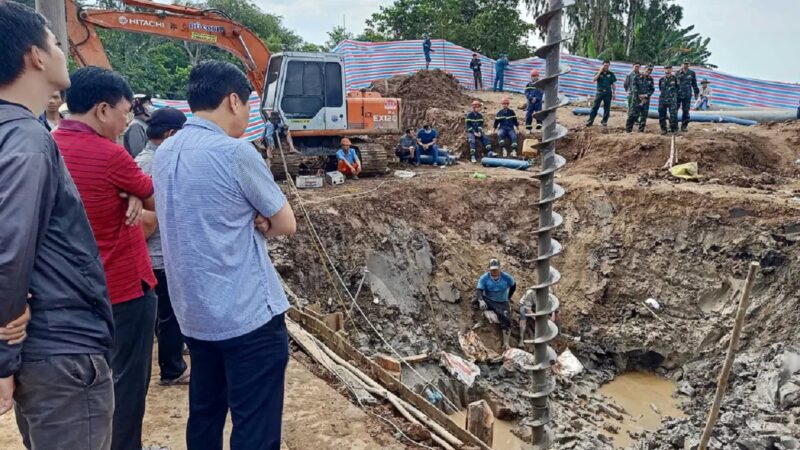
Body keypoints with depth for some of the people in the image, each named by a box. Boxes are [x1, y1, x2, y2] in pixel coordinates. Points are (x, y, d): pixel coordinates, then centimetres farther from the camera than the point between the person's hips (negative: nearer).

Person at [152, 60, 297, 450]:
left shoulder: (163, 154, 7)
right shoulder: (235, 152, -16)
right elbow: (286, 224, -8)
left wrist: (250, 222, -1)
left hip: (194, 314, 8)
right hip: (248, 315, -8)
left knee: (204, 415, 20)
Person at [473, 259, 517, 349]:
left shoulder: (506, 277, -5)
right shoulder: (484, 278, -10)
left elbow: (513, 286, 14)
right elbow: (479, 290, -21)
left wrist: (508, 298, 12)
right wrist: (481, 300, -41)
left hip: (502, 303, 0)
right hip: (488, 302, 0)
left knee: (506, 320, -22)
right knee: (476, 299, -32)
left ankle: (506, 343, -22)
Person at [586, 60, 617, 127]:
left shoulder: (611, 74, 8)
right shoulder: (598, 73, 5)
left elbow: (613, 84, 10)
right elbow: (594, 80, -14)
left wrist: (613, 93, 5)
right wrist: (600, 71, -14)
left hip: (608, 93, 1)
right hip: (599, 92, -1)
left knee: (607, 108, 4)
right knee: (595, 107, -7)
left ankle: (604, 121, 13)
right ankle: (590, 121, -7)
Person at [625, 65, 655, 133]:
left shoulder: (650, 79, 11)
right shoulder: (637, 77, 0)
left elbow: (652, 89, 9)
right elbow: (634, 87, -6)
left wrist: (647, 95, -9)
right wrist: (639, 95, -13)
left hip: (646, 99, 4)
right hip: (636, 99, -4)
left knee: (644, 115, 4)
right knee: (632, 115, -7)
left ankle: (641, 131, 10)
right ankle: (628, 130, -1)